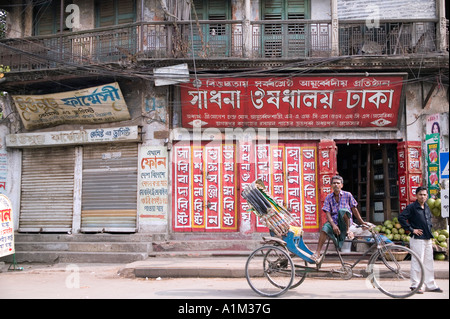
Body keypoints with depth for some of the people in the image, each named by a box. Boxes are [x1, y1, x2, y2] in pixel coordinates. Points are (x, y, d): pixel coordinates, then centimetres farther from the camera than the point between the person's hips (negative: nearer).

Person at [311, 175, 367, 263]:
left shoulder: (347, 195, 3)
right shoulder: (328, 197, 5)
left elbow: (354, 209, 9)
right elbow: (328, 213, -4)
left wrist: (362, 222, 10)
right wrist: (333, 225, -21)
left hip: (346, 222, -1)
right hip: (334, 221, 1)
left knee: (342, 210, -34)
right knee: (325, 228, -33)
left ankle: (347, 231, -12)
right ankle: (317, 253, -36)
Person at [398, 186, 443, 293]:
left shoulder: (427, 207, 13)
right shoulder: (411, 207, -10)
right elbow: (401, 218, -18)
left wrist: (429, 231, 17)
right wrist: (411, 229, -17)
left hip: (428, 239, 8)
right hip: (417, 239, -8)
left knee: (429, 262, 12)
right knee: (417, 262, -4)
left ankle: (430, 285, 21)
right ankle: (414, 285, 4)